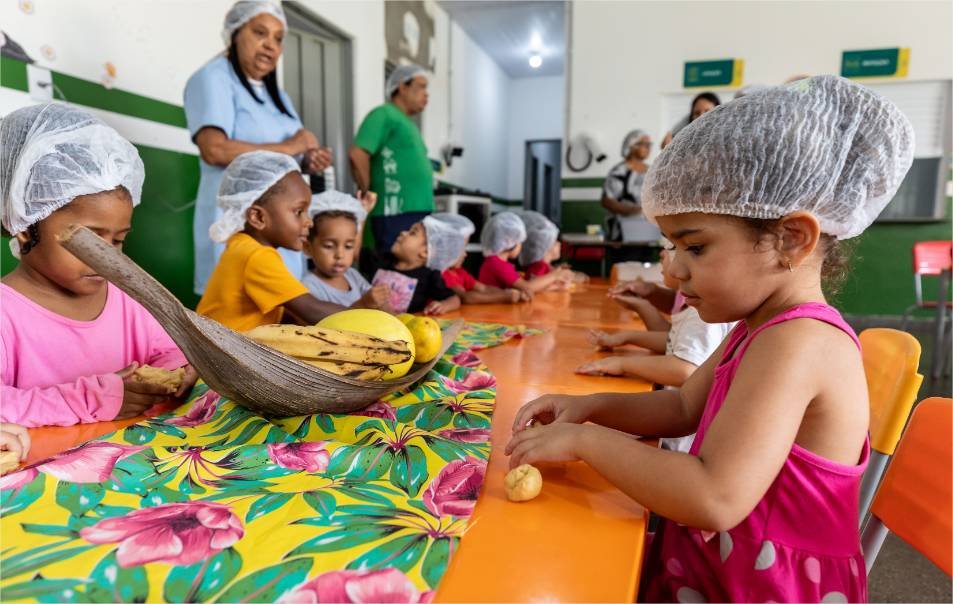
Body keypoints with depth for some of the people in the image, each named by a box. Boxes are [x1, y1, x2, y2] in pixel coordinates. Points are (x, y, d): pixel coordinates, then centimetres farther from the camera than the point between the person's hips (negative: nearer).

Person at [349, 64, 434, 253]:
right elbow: (357, 154, -16)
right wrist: (370, 194, -6)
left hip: (420, 214, 9)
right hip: (396, 215, -9)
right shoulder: (384, 115, -5)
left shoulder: (409, 123, 22)